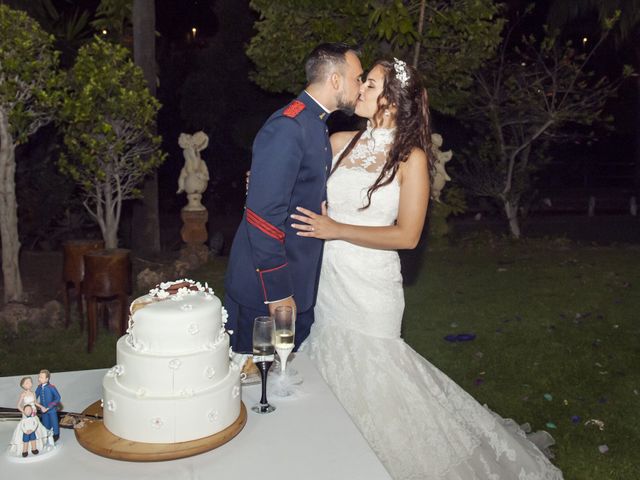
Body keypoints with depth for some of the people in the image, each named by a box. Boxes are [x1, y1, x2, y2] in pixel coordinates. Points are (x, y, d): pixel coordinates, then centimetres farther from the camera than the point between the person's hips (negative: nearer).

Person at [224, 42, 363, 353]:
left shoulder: (315, 126, 13)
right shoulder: (286, 127, -20)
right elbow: (264, 216, -24)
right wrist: (277, 292, -22)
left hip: (298, 285, 9)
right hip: (265, 291, -9)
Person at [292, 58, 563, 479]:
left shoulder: (411, 157, -11)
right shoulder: (339, 143, 2)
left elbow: (407, 236, -15)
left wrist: (338, 230, -18)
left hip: (369, 287, -5)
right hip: (327, 280, 5)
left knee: (367, 374, 7)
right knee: (329, 368, 17)